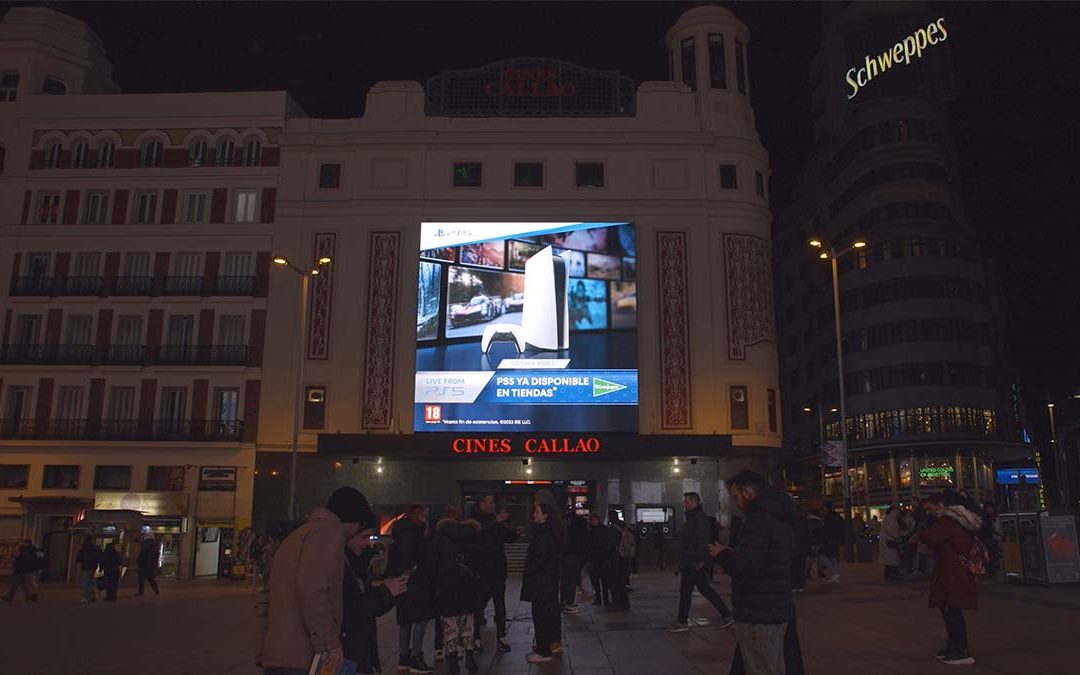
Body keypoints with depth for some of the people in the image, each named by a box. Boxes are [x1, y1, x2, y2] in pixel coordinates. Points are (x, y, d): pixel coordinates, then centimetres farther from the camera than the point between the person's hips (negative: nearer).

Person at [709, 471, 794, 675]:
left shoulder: (758, 522, -19)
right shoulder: (781, 520, 13)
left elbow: (745, 568, -26)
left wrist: (723, 554, -9)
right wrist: (732, 554, 13)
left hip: (757, 616, -10)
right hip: (779, 612, 10)